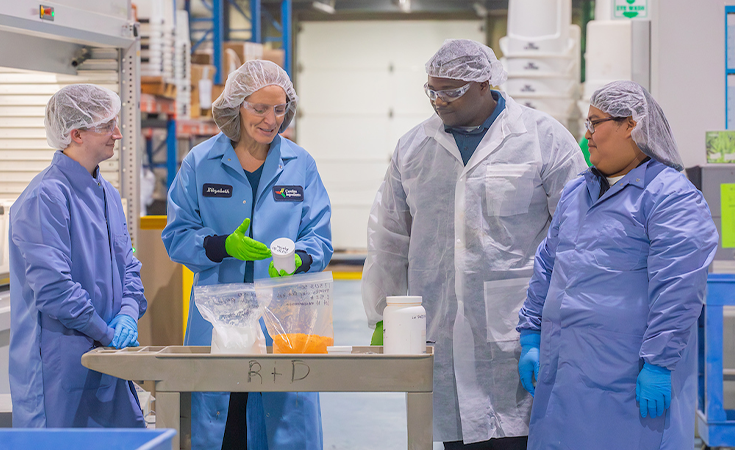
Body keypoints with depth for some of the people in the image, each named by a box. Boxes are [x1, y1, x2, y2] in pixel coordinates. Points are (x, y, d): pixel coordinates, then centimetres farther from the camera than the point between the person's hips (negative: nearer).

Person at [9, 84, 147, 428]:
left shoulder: (106, 193, 15)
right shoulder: (45, 198, -15)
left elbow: (127, 264, 19)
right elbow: (52, 286, -21)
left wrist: (128, 313, -1)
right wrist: (107, 334, -14)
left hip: (107, 361, 9)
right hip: (60, 361, -9)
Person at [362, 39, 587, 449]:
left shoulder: (546, 139, 0)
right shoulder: (414, 146, 13)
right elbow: (389, 239, 20)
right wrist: (382, 318, 18)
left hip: (518, 340, -4)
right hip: (441, 336, 4)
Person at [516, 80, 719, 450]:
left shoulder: (671, 196, -9)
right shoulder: (575, 193, 18)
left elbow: (676, 289, -15)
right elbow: (546, 266, 23)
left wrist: (657, 364, -19)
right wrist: (531, 337, 18)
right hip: (563, 371, 7)